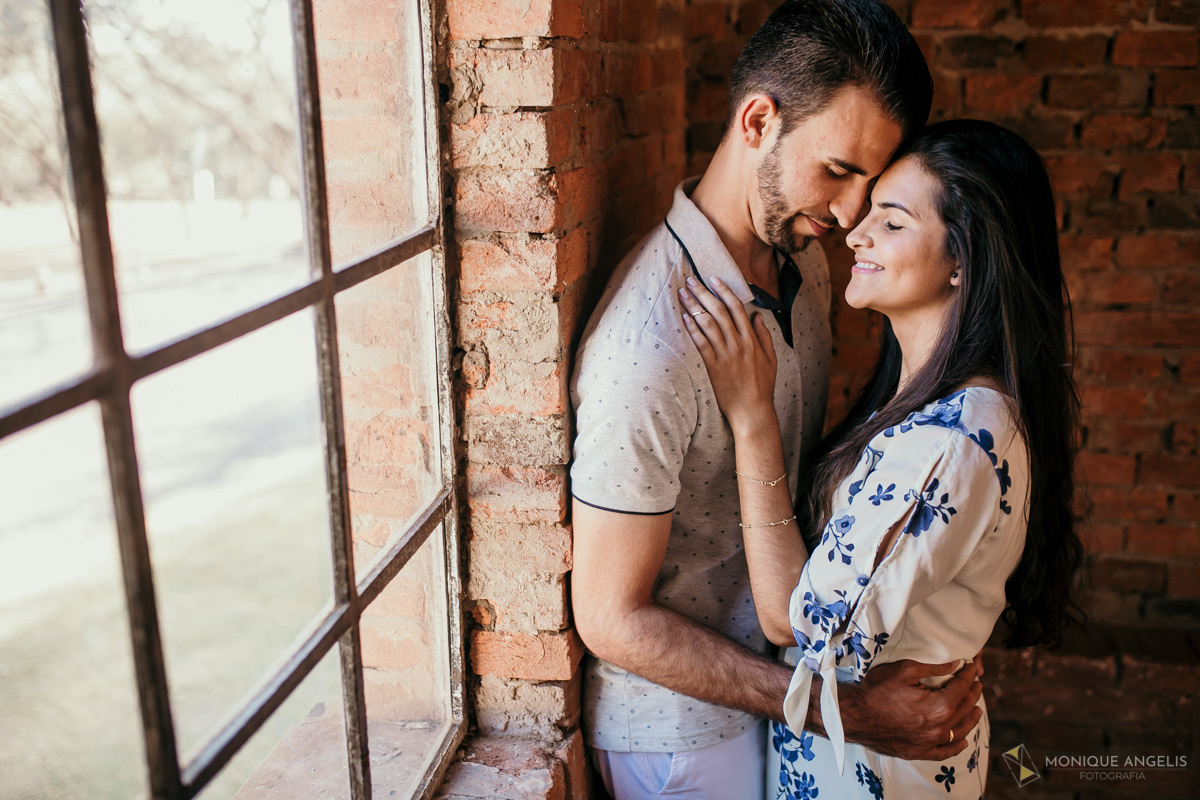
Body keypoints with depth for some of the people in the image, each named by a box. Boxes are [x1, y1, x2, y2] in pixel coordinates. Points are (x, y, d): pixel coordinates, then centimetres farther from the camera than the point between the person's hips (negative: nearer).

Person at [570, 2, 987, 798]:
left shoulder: (805, 262, -5)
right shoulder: (649, 349, -32)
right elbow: (612, 619, -26)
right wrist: (842, 712, -24)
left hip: (773, 682, 7)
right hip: (680, 728, -7)